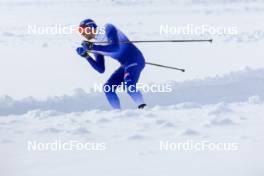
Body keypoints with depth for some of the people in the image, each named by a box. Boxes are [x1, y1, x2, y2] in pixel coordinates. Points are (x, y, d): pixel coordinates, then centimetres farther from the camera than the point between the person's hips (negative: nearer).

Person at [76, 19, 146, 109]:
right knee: (108, 88, 5)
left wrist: (93, 48, -22)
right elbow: (101, 69, 13)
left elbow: (116, 47, -24)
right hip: (125, 65, 10)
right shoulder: (96, 45, 14)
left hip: (135, 60, -10)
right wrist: (86, 56, 3)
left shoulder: (107, 28, -8)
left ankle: (143, 108, -29)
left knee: (128, 86, -31)